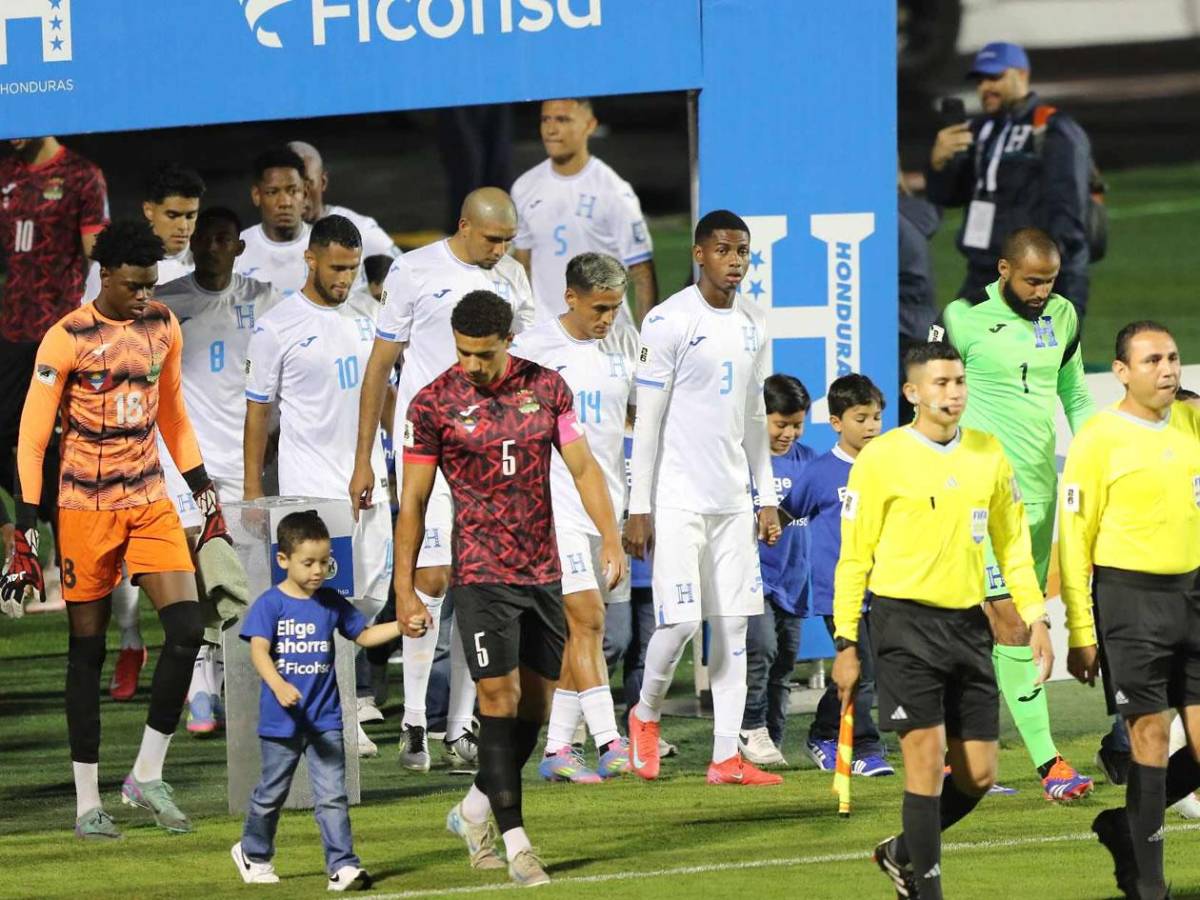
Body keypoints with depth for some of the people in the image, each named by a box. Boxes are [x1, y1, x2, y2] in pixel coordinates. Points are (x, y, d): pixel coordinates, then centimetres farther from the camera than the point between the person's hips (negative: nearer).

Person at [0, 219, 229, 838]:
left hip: (150, 501, 5)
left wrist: (205, 493, 17)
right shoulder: (67, 339, -11)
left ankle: (147, 775, 4)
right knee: (88, 650, 0)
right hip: (86, 508, -5)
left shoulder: (162, 328, 5)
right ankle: (87, 803, 8)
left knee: (187, 627, -10)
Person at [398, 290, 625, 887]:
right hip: (481, 574, -4)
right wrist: (404, 589, -3)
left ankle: (474, 811, 27)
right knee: (500, 699, -10)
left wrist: (610, 537, -5)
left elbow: (582, 466, 8)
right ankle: (515, 841, -7)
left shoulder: (547, 388, 4)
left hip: (544, 571, 4)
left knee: (535, 704, 7)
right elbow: (413, 501, -1)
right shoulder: (433, 404, -4)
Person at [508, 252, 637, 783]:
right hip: (555, 504, -6)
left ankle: (556, 748, 12)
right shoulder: (533, 347, -7)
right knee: (586, 618, -14)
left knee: (584, 628, 7)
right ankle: (609, 744, -19)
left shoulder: (624, 342, 10)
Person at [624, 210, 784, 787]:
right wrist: (639, 508, -11)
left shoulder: (753, 326, 11)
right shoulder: (669, 322, -9)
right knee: (680, 620, -11)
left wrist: (767, 497, 15)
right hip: (678, 497, -6)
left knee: (734, 623, 2)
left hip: (733, 499, 6)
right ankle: (646, 714, 16)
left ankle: (726, 756, 3)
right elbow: (648, 420, -9)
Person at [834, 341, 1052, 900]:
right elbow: (853, 556, -2)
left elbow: (1012, 543, 16)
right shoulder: (881, 459, -5)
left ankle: (903, 853, 28)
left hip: (968, 623, 5)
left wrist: (1034, 618, 8)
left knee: (979, 774, 5)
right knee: (927, 758, -11)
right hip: (906, 622, -5)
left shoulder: (987, 454, 8)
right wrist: (846, 644, -4)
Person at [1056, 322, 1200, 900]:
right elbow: (1074, 540, -6)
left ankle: (1127, 826, 24)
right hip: (1131, 597, -5)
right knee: (1151, 733, -3)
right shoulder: (1099, 439, -8)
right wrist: (1080, 633, -9)